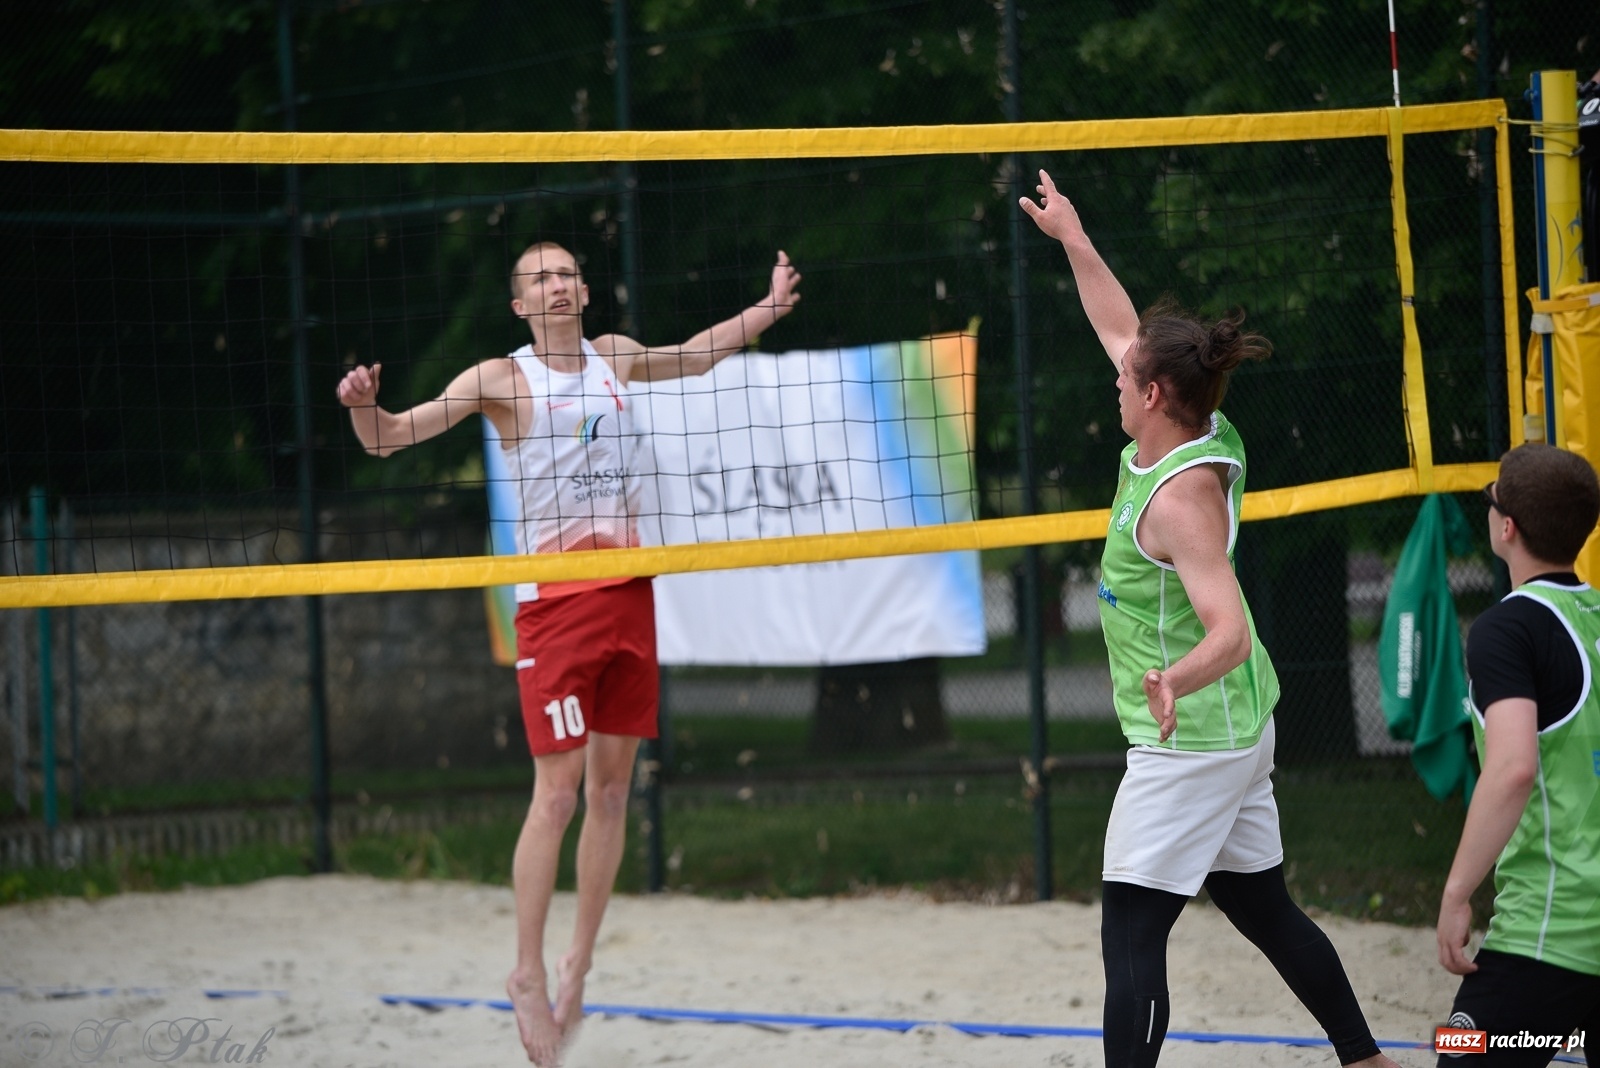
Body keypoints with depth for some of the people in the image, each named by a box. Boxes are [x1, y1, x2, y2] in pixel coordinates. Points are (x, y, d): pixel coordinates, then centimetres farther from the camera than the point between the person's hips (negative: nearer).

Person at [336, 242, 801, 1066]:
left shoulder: (614, 357, 11)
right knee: (557, 792, -11)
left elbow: (689, 358, 33)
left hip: (628, 593, 5)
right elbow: (390, 437, -9)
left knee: (612, 789, 7)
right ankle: (528, 973, -3)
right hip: (555, 600, -5)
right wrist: (363, 406, -30)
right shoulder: (502, 379, -4)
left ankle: (578, 965, 17)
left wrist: (767, 310, 30)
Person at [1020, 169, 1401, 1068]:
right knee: (1264, 909, 20)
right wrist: (1072, 237, 27)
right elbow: (1122, 332, 20)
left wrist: (1176, 680, -51)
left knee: (1132, 934, -11)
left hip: (1190, 744, -10)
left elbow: (1230, 630, -32)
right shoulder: (1197, 440, 3)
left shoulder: (1181, 495, -23)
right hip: (1235, 733, 10)